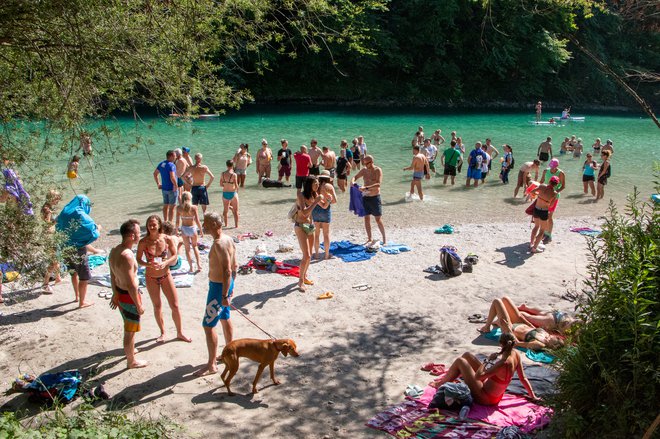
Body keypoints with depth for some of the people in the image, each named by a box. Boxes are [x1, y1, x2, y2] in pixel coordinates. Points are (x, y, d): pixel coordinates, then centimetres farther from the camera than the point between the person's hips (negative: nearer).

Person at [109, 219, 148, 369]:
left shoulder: (114, 251, 0)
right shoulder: (127, 256, -30)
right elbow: (131, 285, -27)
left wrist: (115, 294, 23)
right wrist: (139, 305, -18)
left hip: (120, 293, 9)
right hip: (129, 296, -9)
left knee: (128, 326, 30)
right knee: (130, 331, 9)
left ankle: (129, 349, 51)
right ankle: (131, 361, 25)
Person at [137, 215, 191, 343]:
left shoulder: (167, 239, -12)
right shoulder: (143, 242, -13)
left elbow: (175, 256, -6)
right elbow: (138, 260, -8)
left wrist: (165, 263, -24)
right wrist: (149, 264, -27)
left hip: (166, 276, 0)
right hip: (151, 278, 0)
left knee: (175, 306, 4)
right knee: (157, 306, 14)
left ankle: (180, 332, 23)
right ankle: (162, 333, 33)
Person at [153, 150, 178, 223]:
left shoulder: (161, 164, 7)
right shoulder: (171, 165, -19)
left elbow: (155, 174, 15)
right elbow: (172, 178, -30)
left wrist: (158, 184, 18)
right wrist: (176, 185, -17)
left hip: (164, 188, 8)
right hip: (172, 189, -8)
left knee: (165, 206, 17)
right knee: (172, 207, 0)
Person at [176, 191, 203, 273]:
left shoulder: (179, 208, -10)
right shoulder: (193, 208, -14)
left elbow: (177, 221, -8)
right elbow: (197, 221, -13)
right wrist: (201, 231, -2)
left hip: (184, 229, 0)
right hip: (192, 228, 0)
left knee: (187, 248, 15)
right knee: (194, 246, 24)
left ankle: (191, 267, 17)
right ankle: (198, 264, 14)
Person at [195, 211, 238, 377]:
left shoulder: (219, 244, -25)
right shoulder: (227, 239, 6)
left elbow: (228, 270, -28)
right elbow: (234, 266, 13)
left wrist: (225, 295, -27)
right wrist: (230, 287, 21)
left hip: (218, 287, -10)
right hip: (225, 285, 10)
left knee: (208, 325, -3)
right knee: (225, 318, 23)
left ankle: (212, 365, 4)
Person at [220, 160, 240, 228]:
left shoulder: (222, 174, -3)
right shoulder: (234, 174, -16)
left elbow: (221, 185, 2)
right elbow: (236, 185, -14)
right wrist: (237, 190, 6)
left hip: (225, 193, 4)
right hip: (233, 193, -4)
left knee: (225, 210, 18)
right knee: (235, 210, 10)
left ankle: (226, 224, 27)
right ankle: (236, 225, 13)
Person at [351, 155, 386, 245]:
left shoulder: (378, 170, -12)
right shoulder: (364, 170, 6)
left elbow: (378, 184, -24)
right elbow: (355, 177, 13)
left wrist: (366, 188, -34)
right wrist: (352, 181, -12)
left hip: (375, 197, -5)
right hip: (365, 197, 5)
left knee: (378, 219, -2)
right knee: (366, 218, 7)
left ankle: (384, 239, 10)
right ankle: (369, 239, 16)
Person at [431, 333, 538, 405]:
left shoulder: (503, 363, -34)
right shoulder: (516, 354, -12)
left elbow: (478, 376, -33)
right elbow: (523, 378, -1)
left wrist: (488, 360, -22)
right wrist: (533, 396, 11)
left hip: (485, 398, -9)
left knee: (460, 361, -6)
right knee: (467, 355, 13)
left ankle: (441, 383, 16)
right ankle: (447, 378, 34)